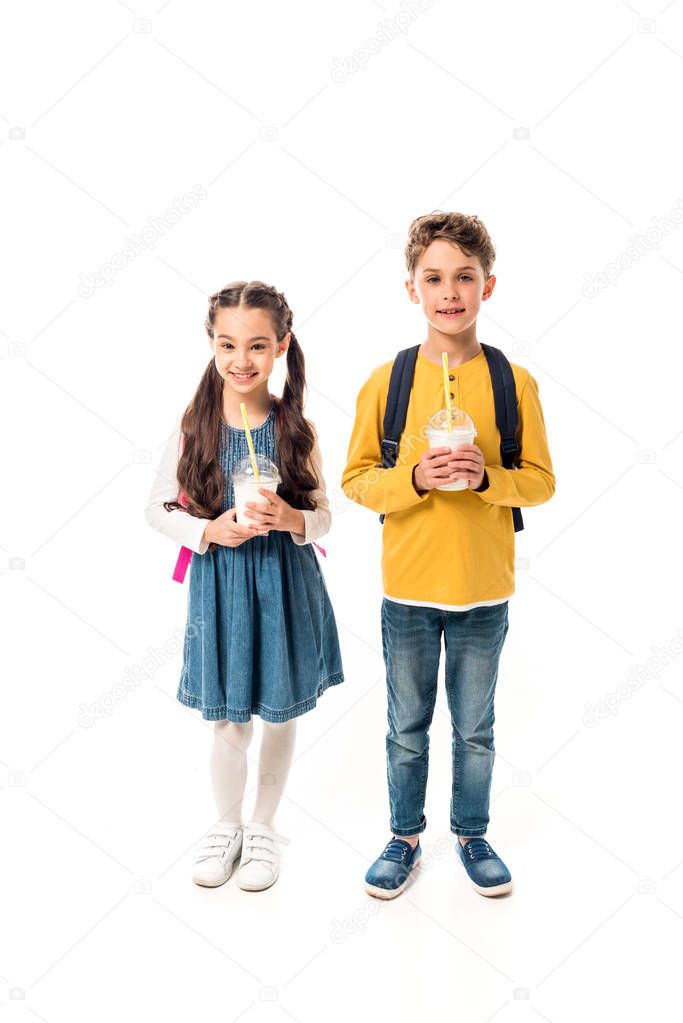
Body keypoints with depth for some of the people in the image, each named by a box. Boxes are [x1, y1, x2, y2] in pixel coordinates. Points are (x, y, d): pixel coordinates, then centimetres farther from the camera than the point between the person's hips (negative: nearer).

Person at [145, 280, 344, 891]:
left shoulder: (297, 428, -6)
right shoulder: (194, 427, -7)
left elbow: (323, 518, 0)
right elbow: (158, 509, -1)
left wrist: (290, 519, -22)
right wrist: (209, 532, -18)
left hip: (287, 588, 1)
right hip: (219, 586, 0)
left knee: (281, 713, 14)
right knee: (229, 720, 11)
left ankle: (264, 826, 39)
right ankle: (227, 824, 38)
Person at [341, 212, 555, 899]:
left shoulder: (514, 382, -4)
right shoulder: (385, 381, -5)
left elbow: (540, 482, -1)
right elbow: (356, 479, -2)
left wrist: (487, 476, -20)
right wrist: (414, 478, -20)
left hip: (484, 590, 0)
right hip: (406, 587, 0)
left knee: (475, 728, 16)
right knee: (407, 727, 15)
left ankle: (471, 836, 38)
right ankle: (405, 837, 35)